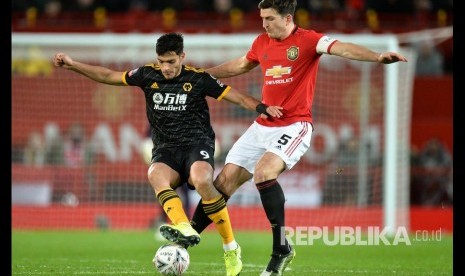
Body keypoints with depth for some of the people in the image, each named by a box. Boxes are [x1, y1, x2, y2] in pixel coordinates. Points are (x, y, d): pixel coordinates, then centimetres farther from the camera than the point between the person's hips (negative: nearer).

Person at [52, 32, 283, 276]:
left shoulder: (198, 78, 0)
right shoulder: (148, 75, 8)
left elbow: (236, 96, 0)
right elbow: (107, 76, 16)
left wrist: (261, 107, -17)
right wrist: (72, 65, 13)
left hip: (197, 144, -3)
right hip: (166, 148, 3)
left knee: (202, 180, -35)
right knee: (155, 174, -34)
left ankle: (231, 249, -22)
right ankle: (185, 229, -56)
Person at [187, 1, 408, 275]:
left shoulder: (307, 40, -10)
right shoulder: (262, 42, 9)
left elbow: (342, 48, -25)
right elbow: (239, 66, 29)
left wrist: (377, 56, -42)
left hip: (294, 126, -7)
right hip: (262, 126, 7)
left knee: (263, 172, -29)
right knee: (225, 180, 3)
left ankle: (281, 249, -19)